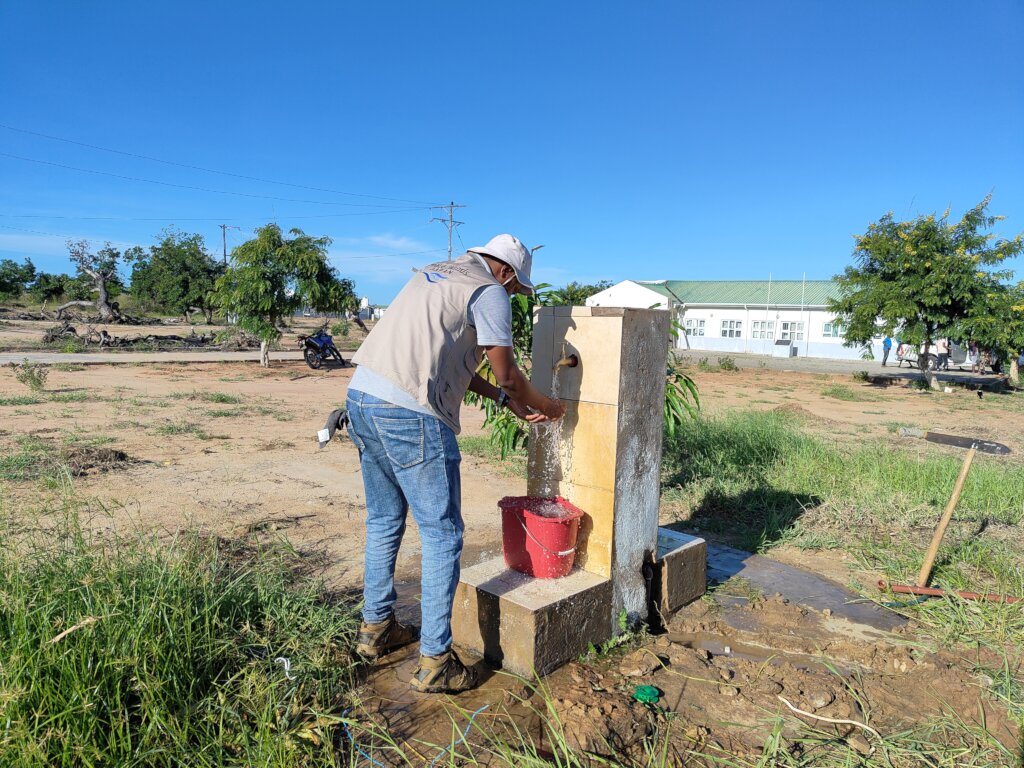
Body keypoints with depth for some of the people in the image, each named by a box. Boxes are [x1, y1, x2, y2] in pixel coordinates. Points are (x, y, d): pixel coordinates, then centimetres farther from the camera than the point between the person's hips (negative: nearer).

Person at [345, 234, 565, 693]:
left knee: (383, 522, 21)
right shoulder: (489, 293, -1)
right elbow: (507, 373, 0)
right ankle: (435, 662, 11)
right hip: (409, 414, -9)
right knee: (442, 535, 2)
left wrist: (502, 398, 24)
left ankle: (375, 629, 36)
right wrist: (546, 406, 19)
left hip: (361, 397, 9)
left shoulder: (433, 275, 24)